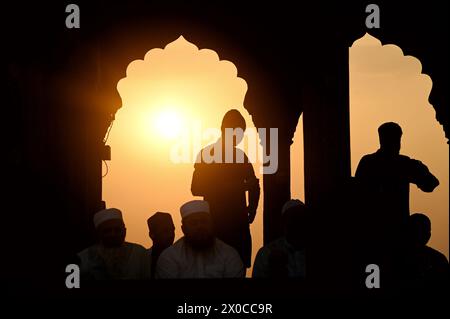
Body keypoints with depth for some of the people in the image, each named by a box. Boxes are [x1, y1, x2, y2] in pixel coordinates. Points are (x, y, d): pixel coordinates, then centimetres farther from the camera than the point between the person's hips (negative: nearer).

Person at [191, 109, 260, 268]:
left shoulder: (240, 155, 12)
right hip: (215, 224, -3)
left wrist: (252, 210, 9)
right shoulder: (207, 154, -1)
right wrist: (233, 187, -10)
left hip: (239, 224, 3)